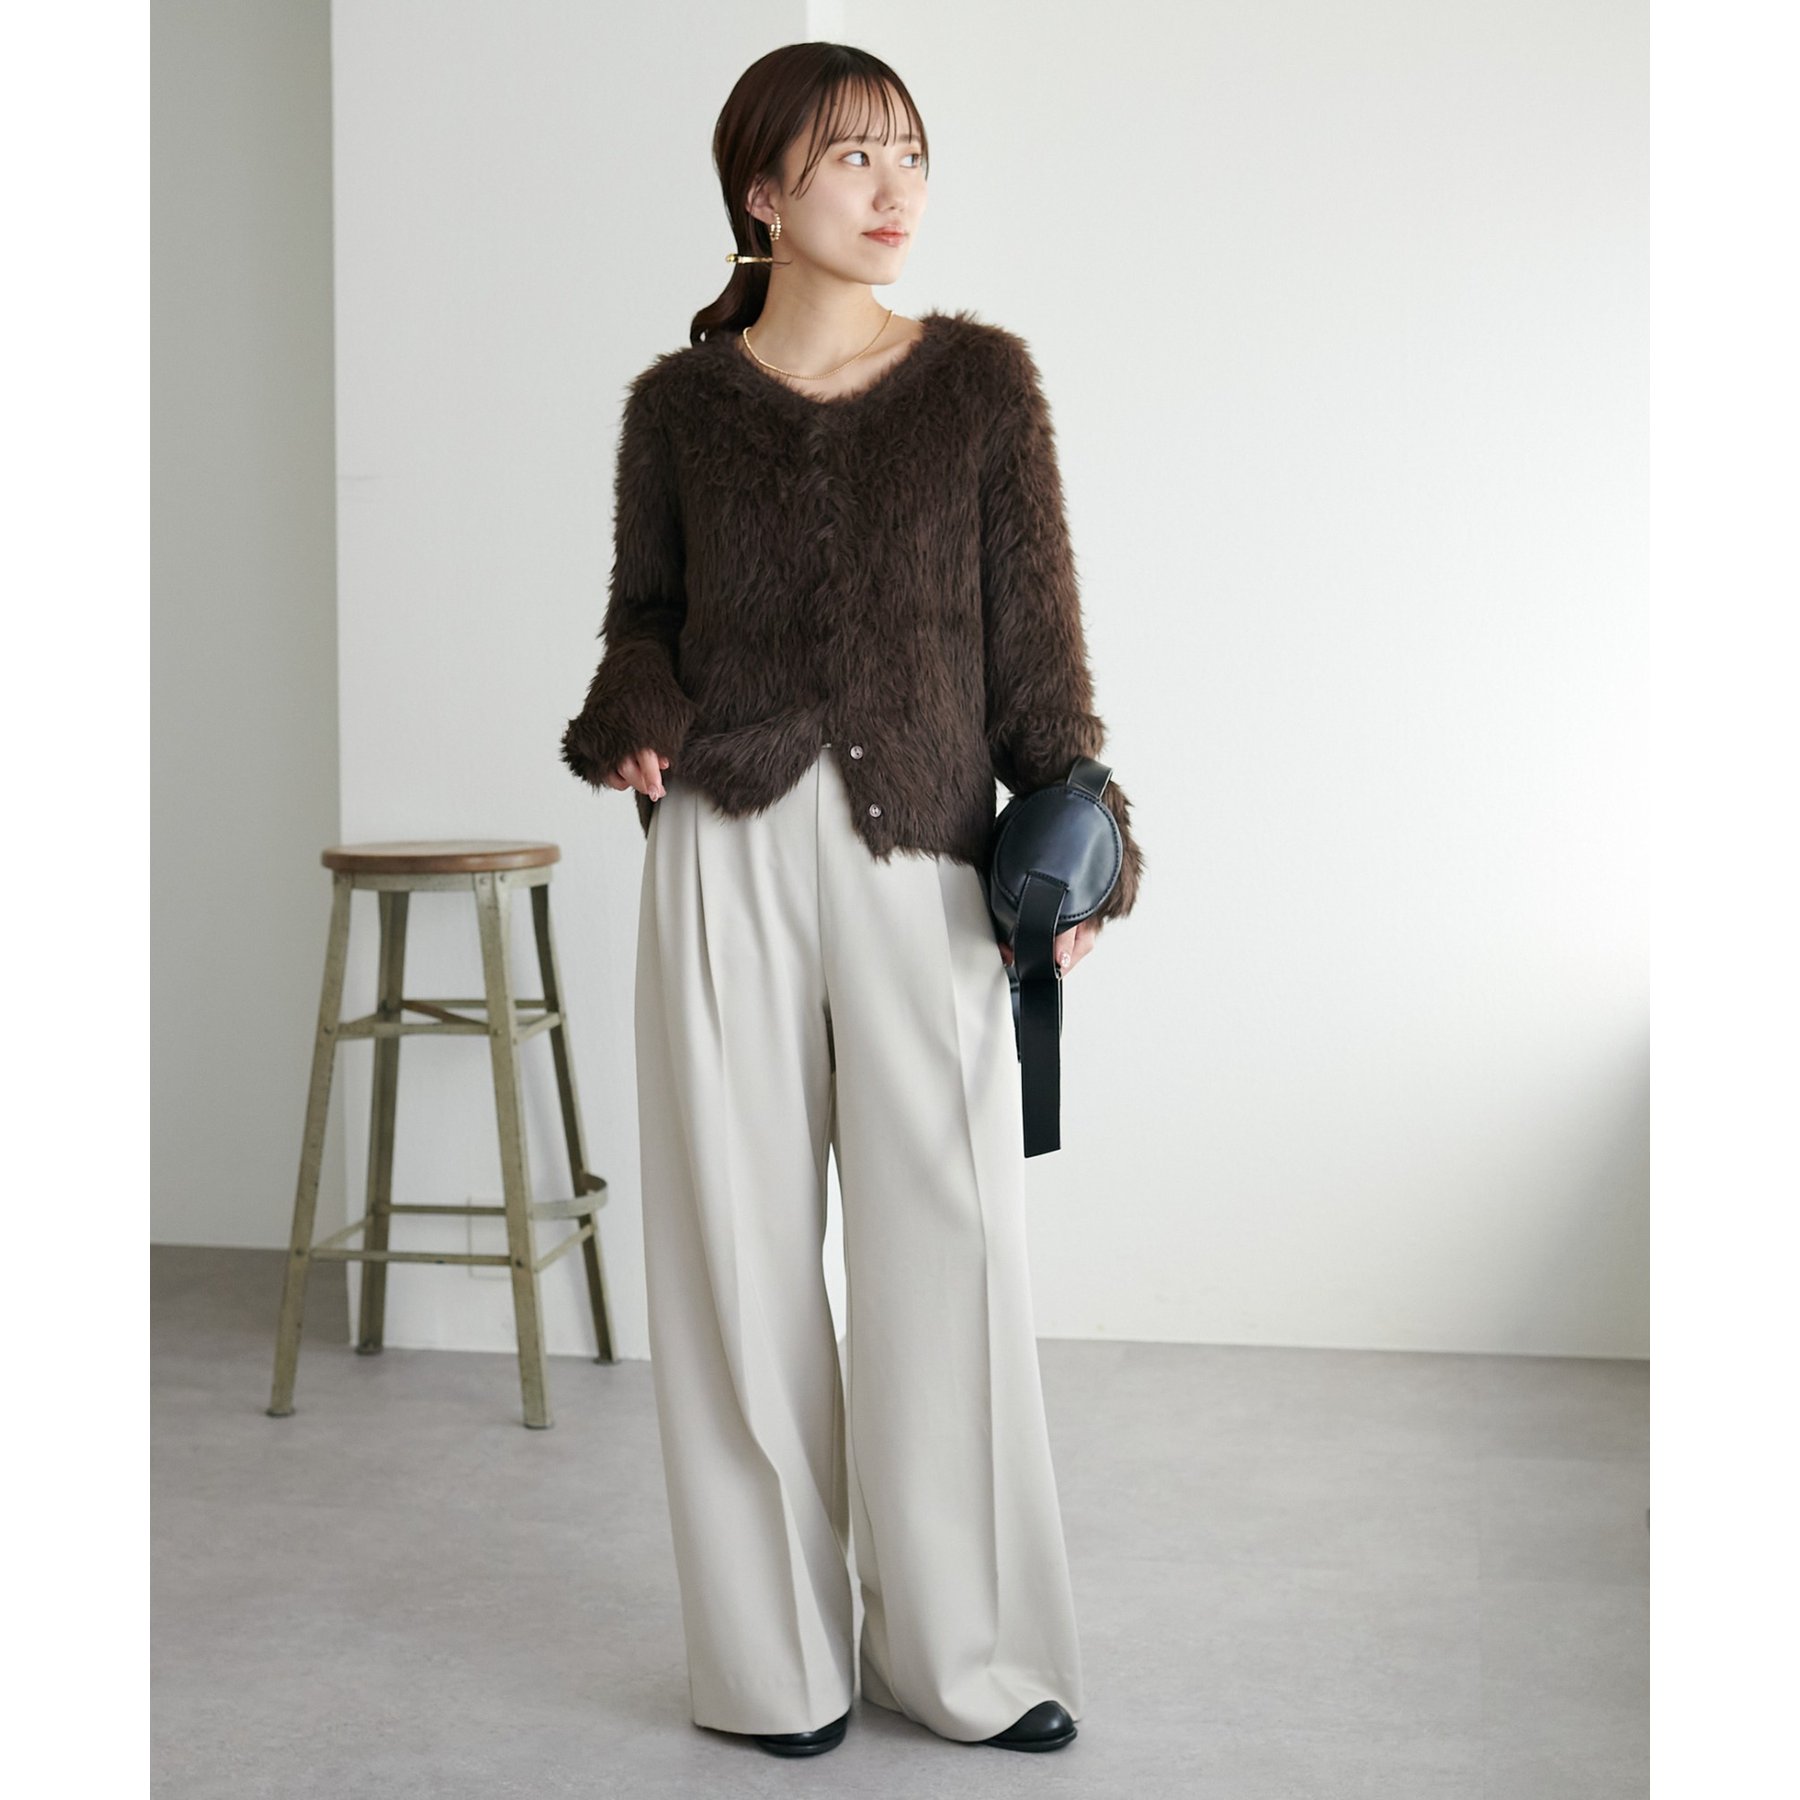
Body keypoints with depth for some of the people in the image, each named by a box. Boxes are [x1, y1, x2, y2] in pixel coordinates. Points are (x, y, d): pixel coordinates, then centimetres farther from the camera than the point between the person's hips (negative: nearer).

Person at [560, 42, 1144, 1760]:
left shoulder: (982, 382, 4)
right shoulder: (678, 406, 6)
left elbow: (1034, 635, 5)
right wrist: (631, 720, -6)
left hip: (923, 862, 0)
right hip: (728, 850, 1)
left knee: (945, 1241, 2)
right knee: (743, 1244, 5)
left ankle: (962, 1646, 19)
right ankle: (779, 1657, 20)